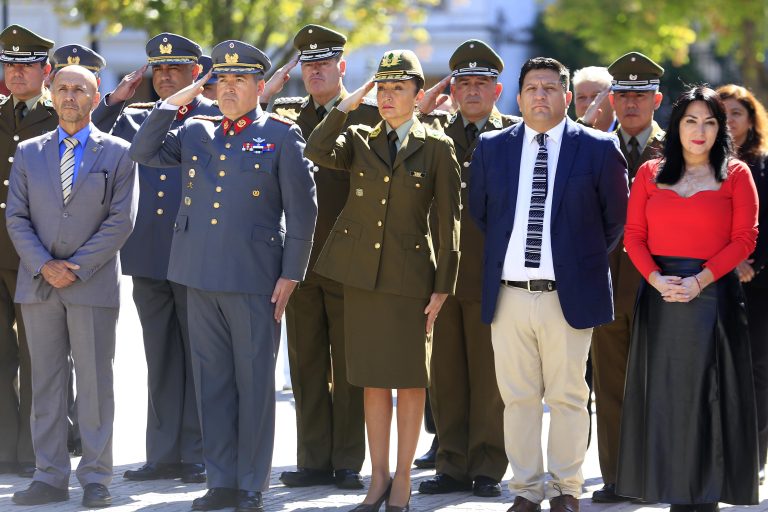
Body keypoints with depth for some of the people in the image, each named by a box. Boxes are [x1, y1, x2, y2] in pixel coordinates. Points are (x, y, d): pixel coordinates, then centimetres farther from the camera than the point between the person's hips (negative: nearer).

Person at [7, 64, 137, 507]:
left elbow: (121, 221, -4)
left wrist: (76, 268, -10)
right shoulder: (29, 153, 11)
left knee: (95, 383, -1)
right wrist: (43, 266, -8)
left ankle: (96, 479, 4)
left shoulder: (118, 153, 3)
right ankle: (51, 478, 8)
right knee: (46, 383, 4)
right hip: (39, 284, 3)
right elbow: (16, 218, 7)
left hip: (93, 284, -3)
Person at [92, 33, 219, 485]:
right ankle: (164, 455, 15)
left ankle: (198, 455, 7)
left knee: (198, 359, 1)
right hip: (147, 259, 5)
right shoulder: (136, 119, 14)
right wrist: (116, 100, 0)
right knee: (161, 361, 10)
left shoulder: (216, 119, 0)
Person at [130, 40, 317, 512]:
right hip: (201, 277, 5)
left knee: (255, 383, 1)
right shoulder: (195, 132, 13)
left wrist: (291, 275, -7)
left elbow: (302, 209, -2)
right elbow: (143, 153, 9)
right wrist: (173, 104, 2)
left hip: (254, 279, -4)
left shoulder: (282, 135, -1)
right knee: (212, 380, 8)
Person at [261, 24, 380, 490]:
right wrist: (268, 93, -6)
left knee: (348, 368, 3)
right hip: (300, 256, 4)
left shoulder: (368, 115, -1)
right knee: (306, 364, 8)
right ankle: (314, 461, 14)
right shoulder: (287, 114, 11)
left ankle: (348, 462, 10)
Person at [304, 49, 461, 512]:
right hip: (361, 272, 3)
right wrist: (347, 106, -11)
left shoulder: (437, 148, 1)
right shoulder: (358, 140, 9)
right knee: (373, 379, 7)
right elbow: (317, 152, -13)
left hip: (410, 274, -3)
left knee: (411, 380, 1)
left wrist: (443, 287, -5)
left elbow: (449, 224, -1)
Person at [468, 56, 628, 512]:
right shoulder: (492, 148, 7)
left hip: (568, 296, -2)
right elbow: (479, 213, 17)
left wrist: (587, 261, 7)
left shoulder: (598, 148, 0)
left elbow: (617, 216, 7)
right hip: (509, 295, 2)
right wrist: (502, 255, 12)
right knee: (518, 397, 7)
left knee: (568, 398, 3)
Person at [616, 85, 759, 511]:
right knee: (665, 395, 3)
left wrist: (700, 280, -15)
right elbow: (634, 235, 5)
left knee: (708, 394, -2)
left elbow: (744, 239, -4)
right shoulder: (650, 173, 9)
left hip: (713, 295, -2)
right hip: (660, 295, 2)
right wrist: (657, 280, -12)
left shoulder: (735, 175, 2)